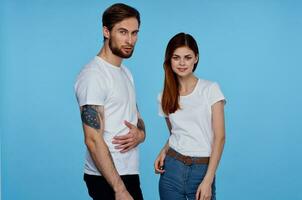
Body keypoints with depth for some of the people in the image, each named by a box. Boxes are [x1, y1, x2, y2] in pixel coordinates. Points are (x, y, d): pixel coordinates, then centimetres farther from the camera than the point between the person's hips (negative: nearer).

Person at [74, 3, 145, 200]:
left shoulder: (125, 72, 12)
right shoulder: (94, 75, -17)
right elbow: (93, 139, -22)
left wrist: (140, 134, -8)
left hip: (127, 173, 9)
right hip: (108, 179, -9)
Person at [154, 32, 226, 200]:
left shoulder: (211, 89, -5)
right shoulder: (164, 97, 7)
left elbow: (219, 137, -8)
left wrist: (208, 180, -13)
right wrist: (164, 151, -3)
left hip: (202, 170, -3)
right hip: (172, 168, 3)